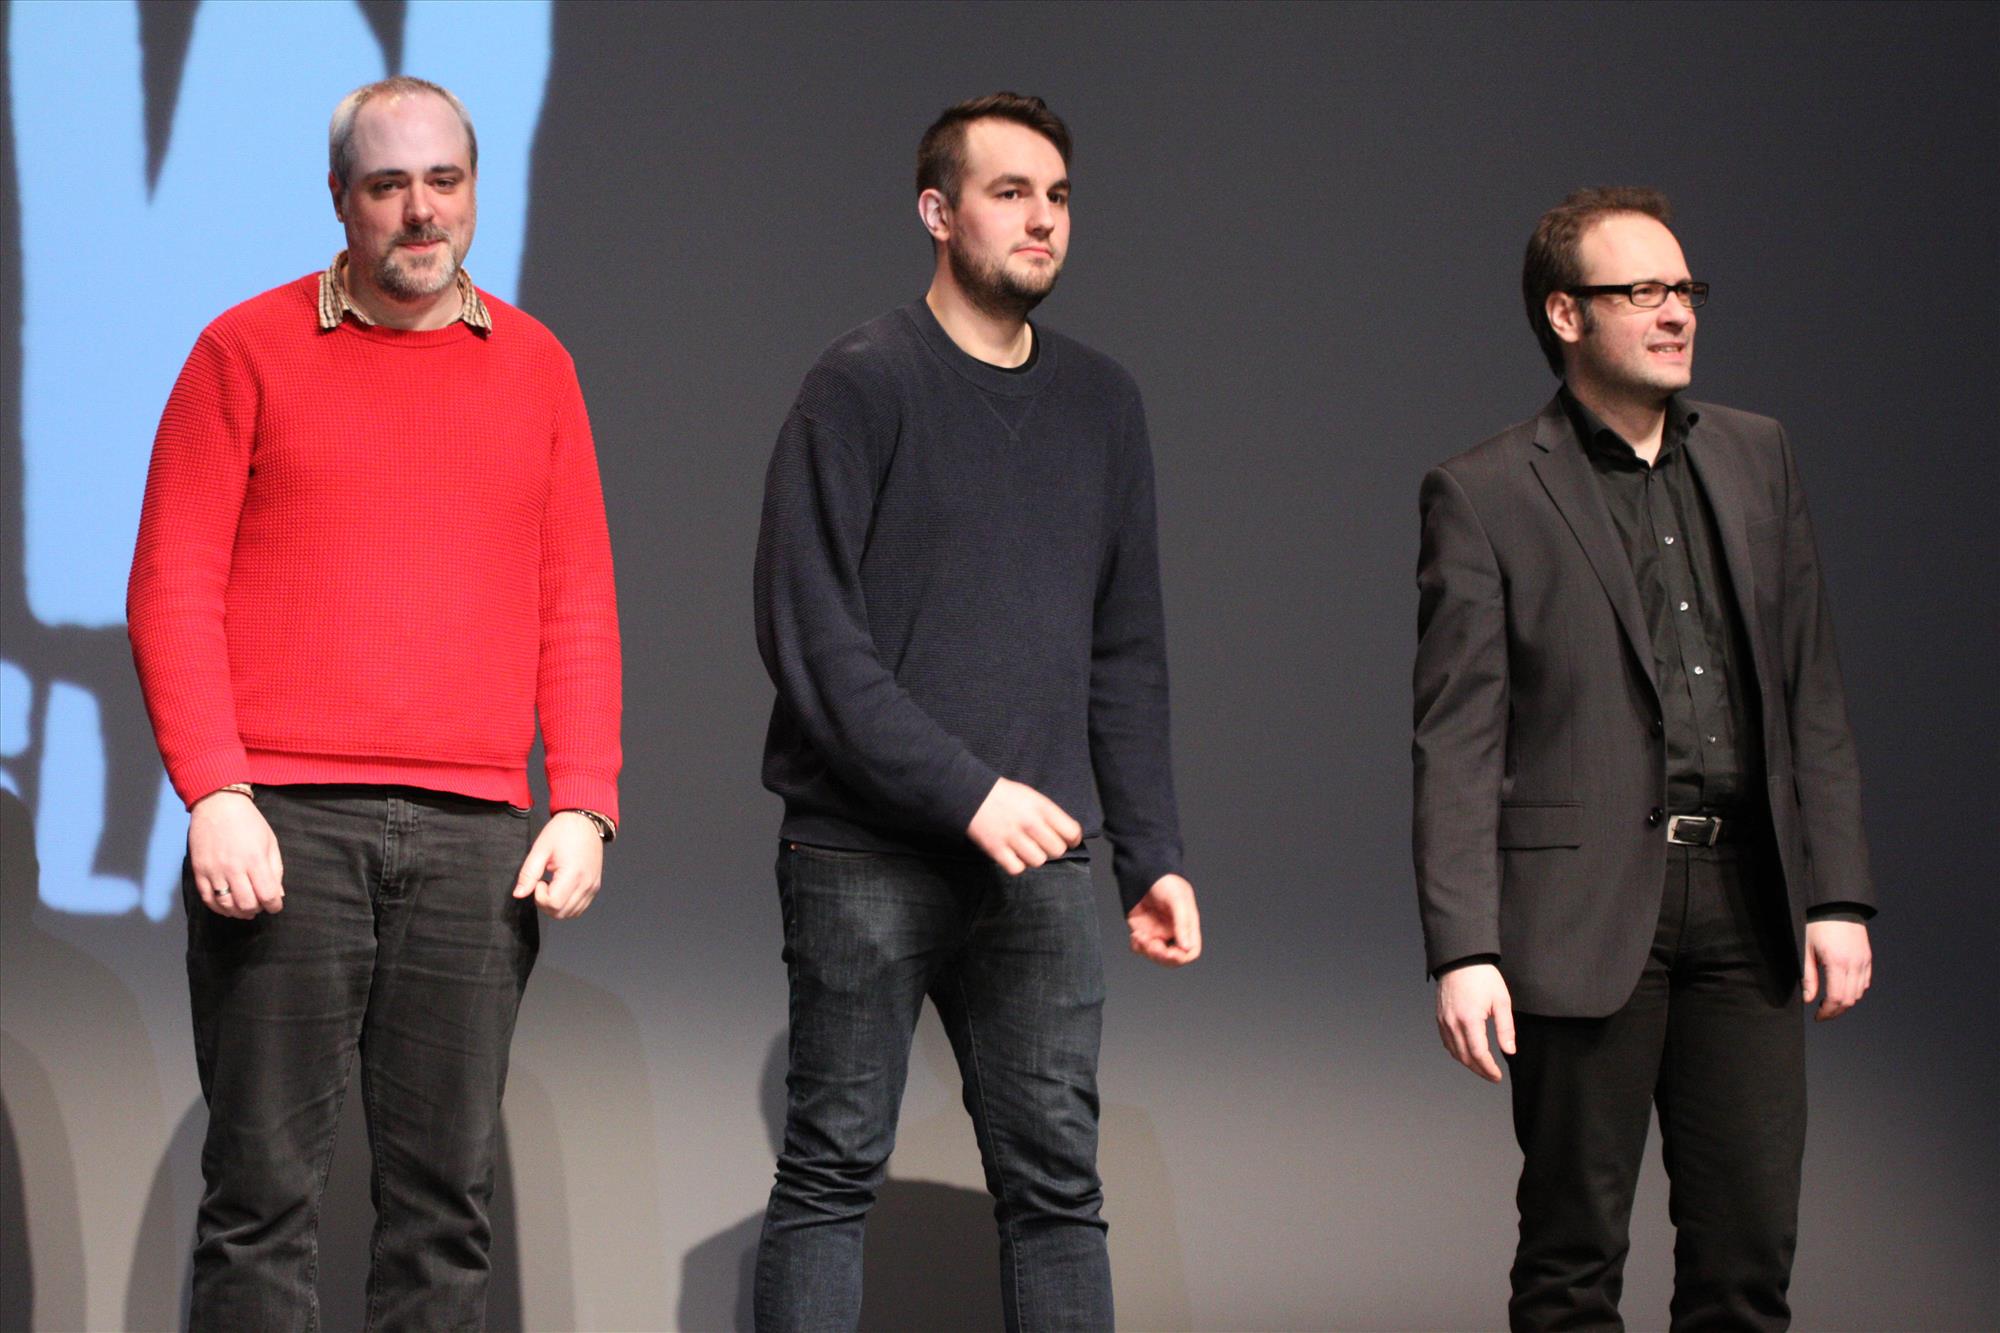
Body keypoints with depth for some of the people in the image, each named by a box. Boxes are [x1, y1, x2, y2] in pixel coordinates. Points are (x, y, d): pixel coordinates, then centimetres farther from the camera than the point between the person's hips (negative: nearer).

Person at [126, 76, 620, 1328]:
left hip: (474, 836, 3)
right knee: (267, 1184, -3)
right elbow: (172, 589, 1)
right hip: (280, 824, -2)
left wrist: (584, 805, 2)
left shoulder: (535, 366, 14)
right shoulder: (250, 350, 6)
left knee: (449, 1190, 2)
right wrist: (215, 794, -10)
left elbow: (580, 608, 14)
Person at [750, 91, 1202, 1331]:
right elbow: (811, 635, -10)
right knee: (834, 1170, -1)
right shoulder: (864, 386, -3)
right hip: (867, 856, -5)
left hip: (1038, 859, 5)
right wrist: (969, 791, -16)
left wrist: (1154, 852, 8)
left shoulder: (1103, 402, 14)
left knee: (1059, 1181, 3)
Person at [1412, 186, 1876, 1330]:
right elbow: (1458, 742, -5)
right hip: (1587, 909, -4)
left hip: (1746, 898, 4)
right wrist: (1464, 950, -12)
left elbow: (1812, 690, 13)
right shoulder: (1486, 495, -1)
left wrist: (1839, 893, 6)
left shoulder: (1757, 457, 13)